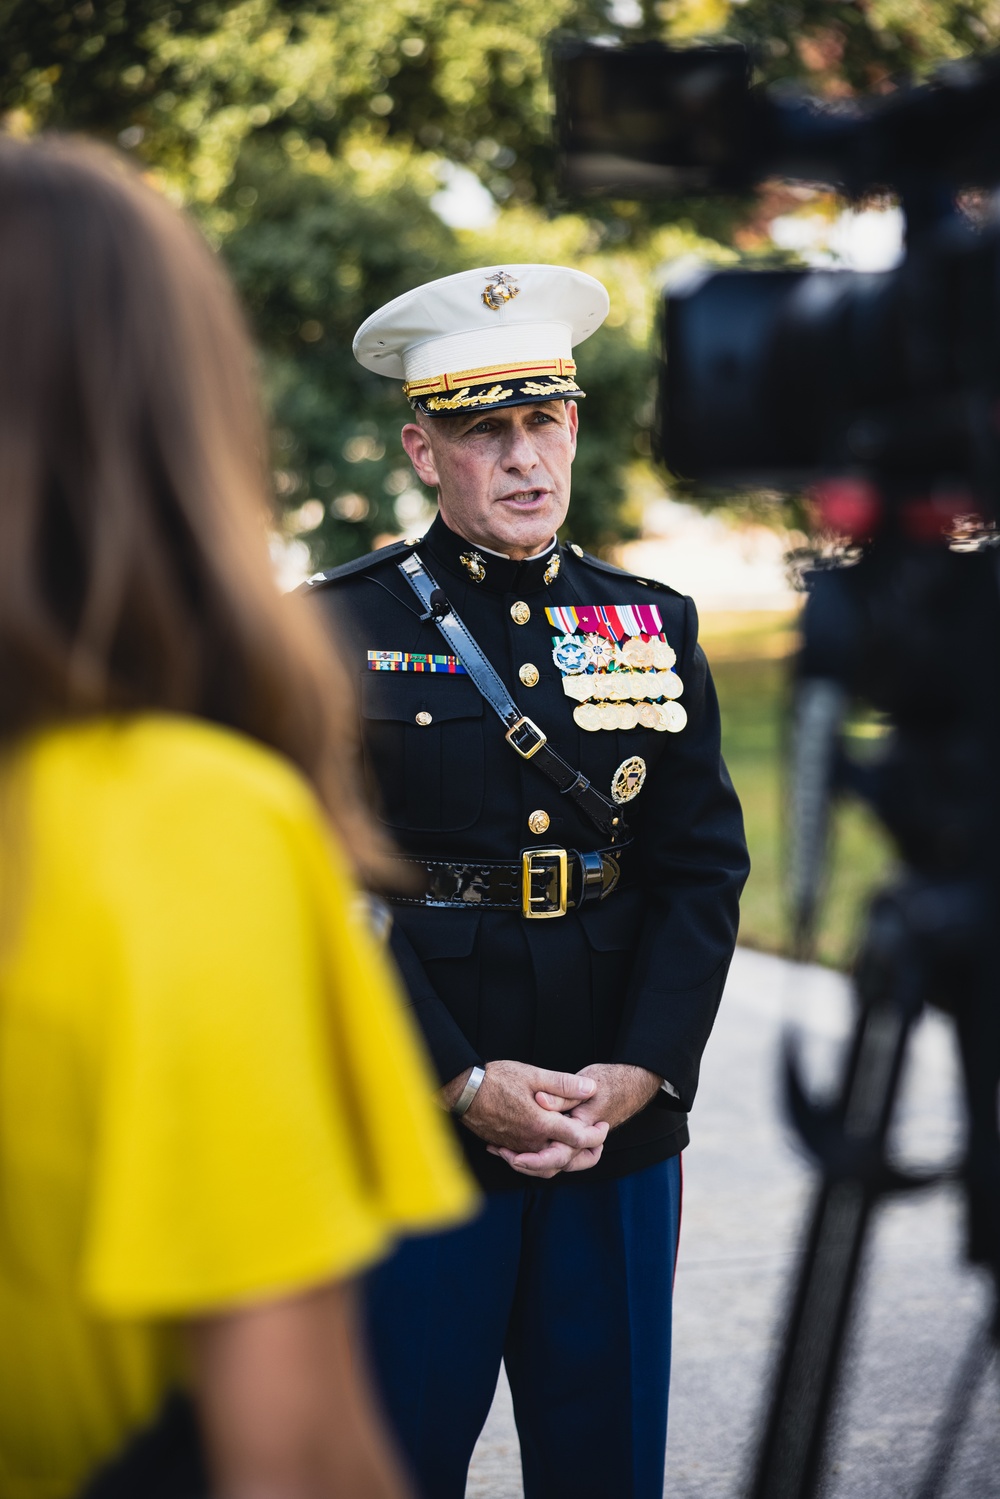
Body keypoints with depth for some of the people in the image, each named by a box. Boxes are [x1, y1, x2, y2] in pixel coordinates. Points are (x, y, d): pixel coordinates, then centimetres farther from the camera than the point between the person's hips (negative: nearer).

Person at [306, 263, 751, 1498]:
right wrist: (465, 1083, -14)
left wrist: (636, 1075, -8)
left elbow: (703, 871, 5)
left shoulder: (652, 628, 9)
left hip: (621, 1133, 3)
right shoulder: (336, 633, -2)